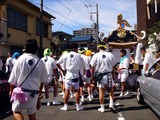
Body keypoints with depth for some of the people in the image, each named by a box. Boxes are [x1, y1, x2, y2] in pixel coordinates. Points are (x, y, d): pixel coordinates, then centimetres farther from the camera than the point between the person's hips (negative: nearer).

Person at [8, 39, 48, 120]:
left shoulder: (21, 59, -10)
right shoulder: (40, 62, -5)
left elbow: (13, 78, -5)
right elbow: (43, 80, 2)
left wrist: (11, 90, 10)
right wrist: (40, 91, 18)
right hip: (33, 93, 2)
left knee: (16, 111, 15)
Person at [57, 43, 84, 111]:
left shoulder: (65, 56, -1)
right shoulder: (78, 56, -3)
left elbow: (57, 63, -3)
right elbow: (81, 65, 2)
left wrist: (62, 70, 4)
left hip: (68, 75, 1)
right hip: (76, 75, -1)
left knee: (67, 91, 7)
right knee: (77, 90, 8)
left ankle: (65, 106, 13)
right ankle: (78, 106, 13)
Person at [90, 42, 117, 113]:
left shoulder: (96, 56, -7)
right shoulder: (110, 55, -1)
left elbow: (92, 67, -5)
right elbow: (113, 67, 5)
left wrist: (92, 76, 5)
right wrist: (113, 75, 15)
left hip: (100, 76, -1)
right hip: (109, 75, 1)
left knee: (101, 92, 5)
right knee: (111, 90, 16)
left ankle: (102, 108, 13)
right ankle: (111, 104, 6)